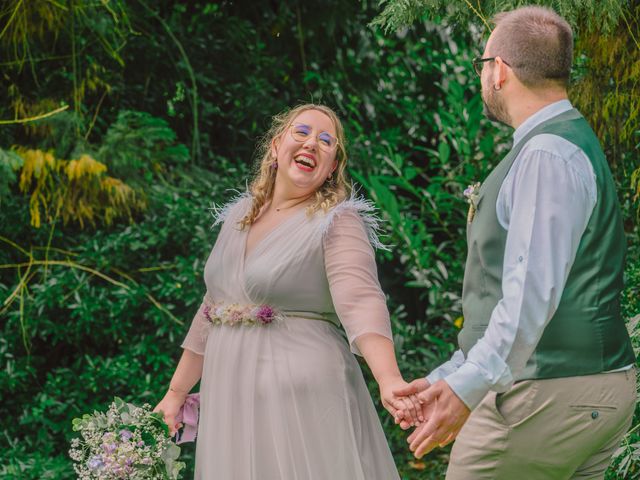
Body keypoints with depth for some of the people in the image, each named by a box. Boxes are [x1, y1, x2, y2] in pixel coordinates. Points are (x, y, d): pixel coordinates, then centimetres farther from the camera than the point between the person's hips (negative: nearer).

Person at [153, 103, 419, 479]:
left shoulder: (338, 222, -8)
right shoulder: (239, 216, 12)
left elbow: (361, 301, -24)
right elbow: (213, 309, 19)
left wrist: (390, 380, -40)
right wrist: (177, 391, 21)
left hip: (301, 394, -6)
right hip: (230, 397, 6)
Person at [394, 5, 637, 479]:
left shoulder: (546, 156, -15)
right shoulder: (572, 144, 20)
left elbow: (533, 293, -26)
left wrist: (467, 387, -29)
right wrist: (447, 377, 23)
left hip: (548, 396, -10)